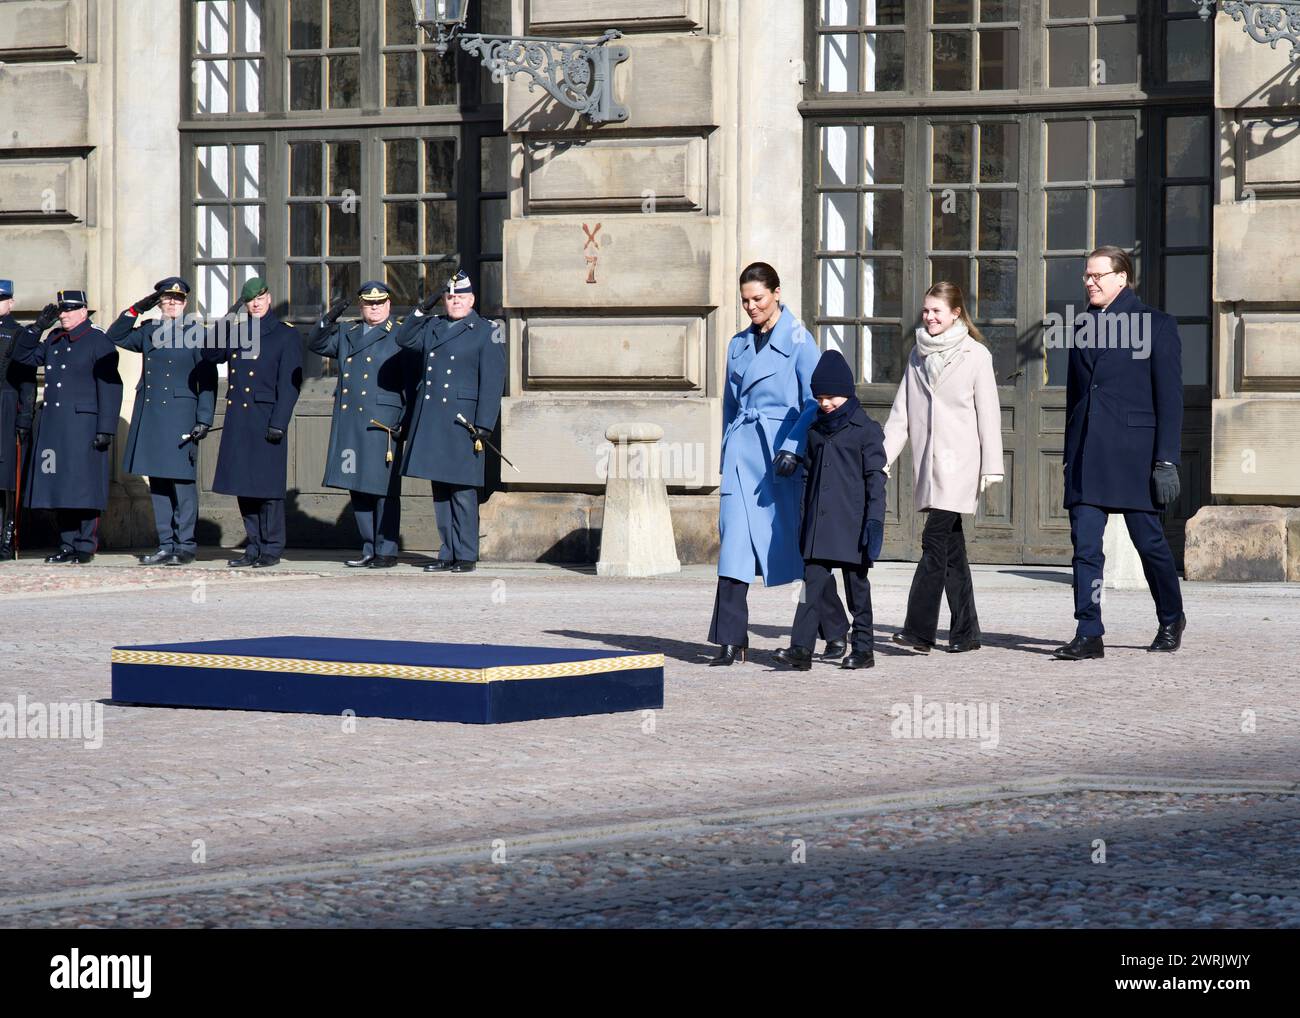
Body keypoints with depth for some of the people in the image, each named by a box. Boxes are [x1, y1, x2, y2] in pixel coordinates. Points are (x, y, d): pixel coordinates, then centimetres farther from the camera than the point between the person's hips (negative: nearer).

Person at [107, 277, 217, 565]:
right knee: (157, 483, 6)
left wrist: (204, 420, -9)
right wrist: (136, 309, 7)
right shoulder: (148, 330, 12)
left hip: (180, 416, -5)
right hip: (149, 415, 5)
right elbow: (114, 336, 19)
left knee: (182, 480, -5)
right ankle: (166, 546, 10)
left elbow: (207, 381, -2)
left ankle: (185, 545, 1)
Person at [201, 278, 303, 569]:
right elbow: (211, 354, 6)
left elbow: (290, 384, -6)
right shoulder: (237, 332, 15)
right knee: (243, 485, 7)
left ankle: (272, 549, 3)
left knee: (267, 486, -4)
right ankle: (254, 547, 14)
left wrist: (279, 423, -14)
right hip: (237, 419, 5)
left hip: (265, 418, -5)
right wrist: (225, 319, 0)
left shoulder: (286, 335, -1)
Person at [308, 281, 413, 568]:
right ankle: (370, 550, 16)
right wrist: (330, 318, -1)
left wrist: (405, 421, -11)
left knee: (384, 489, -3)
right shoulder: (347, 334, 18)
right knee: (357, 488, 8)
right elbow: (316, 344, 16)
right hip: (349, 424, 6)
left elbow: (410, 380, -4)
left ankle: (386, 552, 3)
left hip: (382, 423, -6)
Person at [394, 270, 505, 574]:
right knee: (440, 490, 7)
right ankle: (448, 554, 12)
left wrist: (484, 425, -13)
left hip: (461, 421, -6)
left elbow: (492, 382, -6)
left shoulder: (486, 332, -1)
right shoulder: (433, 327, 17)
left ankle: (466, 556, -1)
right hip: (430, 421, 6)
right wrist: (422, 310, 6)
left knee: (462, 491, -6)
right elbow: (404, 339, 17)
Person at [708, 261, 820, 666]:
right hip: (742, 450, 5)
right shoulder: (739, 344, 15)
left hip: (781, 452, -5)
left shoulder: (797, 340, -3)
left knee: (798, 540, 3)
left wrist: (792, 449, -17)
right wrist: (727, 456, 18)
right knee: (734, 540, -6)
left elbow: (815, 403, -7)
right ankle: (731, 640, -8)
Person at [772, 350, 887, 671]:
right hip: (819, 522, 4)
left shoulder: (866, 430, -1)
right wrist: (806, 521, 18)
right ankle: (801, 648, -11)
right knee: (814, 579, -5)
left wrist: (875, 520, -13)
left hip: (852, 521, -4)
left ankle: (863, 649, 11)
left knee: (856, 583, 2)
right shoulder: (816, 431, 15)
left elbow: (875, 478, -5)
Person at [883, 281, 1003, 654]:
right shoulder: (918, 356, 15)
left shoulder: (975, 355, -1)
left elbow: (988, 414, -3)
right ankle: (965, 631, 11)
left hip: (959, 462, -5)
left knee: (935, 541, -14)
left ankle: (919, 630, -18)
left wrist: (991, 466, -7)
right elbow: (901, 413, 16)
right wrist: (882, 457, 8)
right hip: (928, 463, 6)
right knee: (951, 545, 7)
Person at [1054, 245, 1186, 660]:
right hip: (1086, 454, 5)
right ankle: (1089, 635, -5)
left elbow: (1170, 398, -5)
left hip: (1133, 451, -5)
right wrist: (1069, 456, 16)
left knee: (1149, 541, 4)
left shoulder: (1157, 325, -1)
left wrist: (1166, 460, -12)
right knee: (1085, 545, -4)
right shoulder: (1083, 326, 15)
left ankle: (1171, 619, 26)